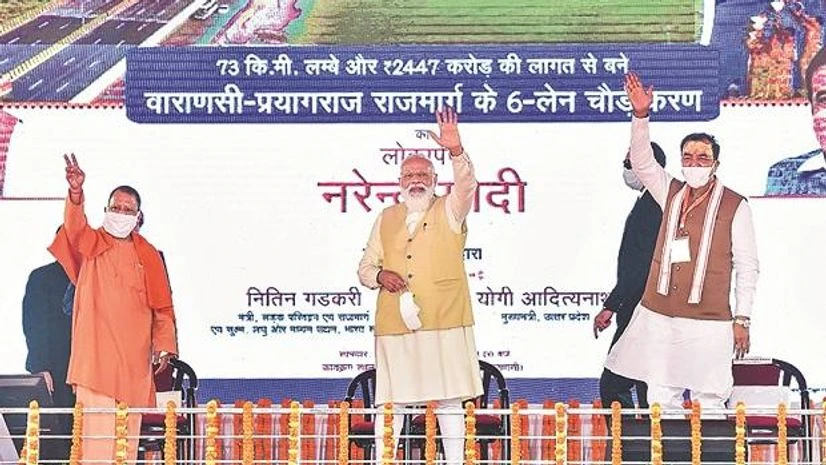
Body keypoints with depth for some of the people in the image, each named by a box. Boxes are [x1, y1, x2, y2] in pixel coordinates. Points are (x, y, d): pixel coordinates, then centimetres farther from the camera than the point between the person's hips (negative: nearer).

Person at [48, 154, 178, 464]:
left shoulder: (148, 255, 11)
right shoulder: (90, 244, 5)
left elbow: (162, 307, 12)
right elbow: (75, 227, -18)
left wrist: (164, 345, 2)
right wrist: (76, 192, -38)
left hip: (134, 354, 3)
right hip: (95, 351, -3)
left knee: (129, 427, 4)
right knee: (97, 423, -10)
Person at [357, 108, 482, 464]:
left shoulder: (450, 212, 6)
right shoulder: (386, 219, 16)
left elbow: (466, 185, -15)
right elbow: (364, 267, 19)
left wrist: (455, 151, -33)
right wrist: (379, 276, -4)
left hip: (444, 322, -3)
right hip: (394, 324, 3)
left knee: (449, 400, 0)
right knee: (389, 401, 3)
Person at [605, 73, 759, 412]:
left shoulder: (735, 206, -2)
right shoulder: (671, 193, 10)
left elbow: (747, 267, -1)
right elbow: (641, 162, 0)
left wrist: (742, 320, -4)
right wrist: (641, 115, -13)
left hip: (708, 322, -4)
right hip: (658, 317, 4)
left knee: (709, 402, -1)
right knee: (660, 399, 6)